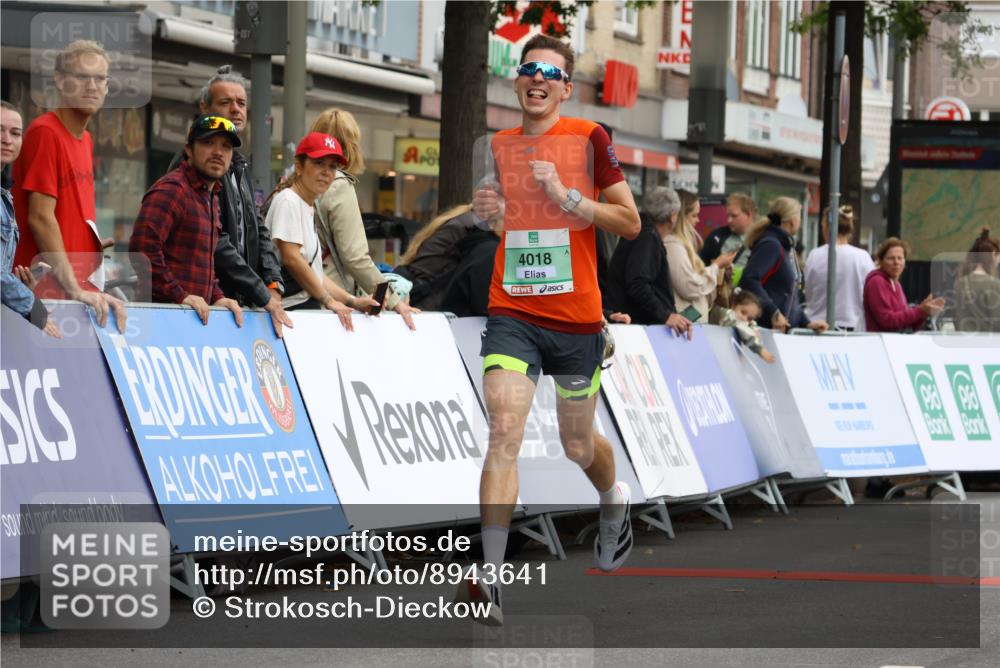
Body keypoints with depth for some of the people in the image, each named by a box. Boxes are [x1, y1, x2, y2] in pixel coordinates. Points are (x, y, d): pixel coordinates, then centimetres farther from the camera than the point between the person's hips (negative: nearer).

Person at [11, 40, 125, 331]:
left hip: (83, 291, 8)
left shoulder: (86, 140, 16)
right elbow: (40, 217, -16)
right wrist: (74, 290, -21)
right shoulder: (45, 133, -9)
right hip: (48, 293, -8)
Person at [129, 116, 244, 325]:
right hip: (163, 312, -9)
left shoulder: (211, 197, 23)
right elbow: (143, 249, -21)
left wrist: (217, 297, 14)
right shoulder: (170, 190, -9)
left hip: (196, 314, 9)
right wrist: (180, 296, -20)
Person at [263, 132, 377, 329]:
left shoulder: (309, 208, 22)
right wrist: (329, 301, -10)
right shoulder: (288, 201, -5)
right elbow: (291, 258, -15)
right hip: (292, 306, -9)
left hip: (310, 307, 9)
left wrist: (353, 302, 11)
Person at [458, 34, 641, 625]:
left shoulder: (588, 138, -3)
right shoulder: (496, 146, 8)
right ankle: (490, 577, -24)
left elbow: (630, 223, -4)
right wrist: (486, 213, 1)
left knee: (578, 447, 13)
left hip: (576, 318, -1)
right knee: (505, 429, -18)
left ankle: (614, 502, 50)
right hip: (512, 314, 1)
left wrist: (566, 196, -16)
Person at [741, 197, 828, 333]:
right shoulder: (770, 245, -11)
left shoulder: (787, 246, 17)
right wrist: (773, 313, -23)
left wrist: (806, 323, 19)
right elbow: (749, 280, -23)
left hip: (785, 327, 9)